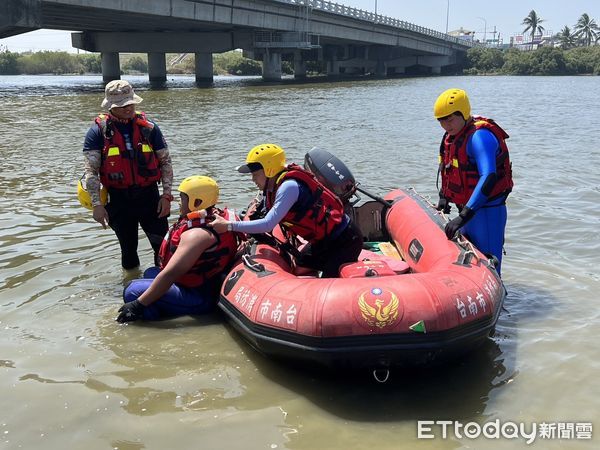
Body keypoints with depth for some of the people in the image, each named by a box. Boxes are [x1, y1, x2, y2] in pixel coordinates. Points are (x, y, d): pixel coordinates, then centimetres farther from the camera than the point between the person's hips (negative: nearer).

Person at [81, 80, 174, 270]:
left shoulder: (149, 127, 3)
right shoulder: (98, 131, -3)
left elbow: (165, 162, 5)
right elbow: (91, 170, -7)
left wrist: (166, 195, -4)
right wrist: (96, 204, -16)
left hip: (149, 196, 1)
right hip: (119, 200, -1)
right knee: (128, 249, 13)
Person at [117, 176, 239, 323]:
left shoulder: (197, 234, -25)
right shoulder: (216, 217, 5)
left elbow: (170, 273, -29)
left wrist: (138, 305, -25)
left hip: (199, 298, -11)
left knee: (133, 290, -18)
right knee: (150, 273, 27)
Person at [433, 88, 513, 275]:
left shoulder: (479, 135, -22)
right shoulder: (453, 134, 8)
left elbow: (488, 177, -33)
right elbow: (447, 168, 25)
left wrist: (464, 215, -37)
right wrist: (443, 197, 13)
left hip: (487, 212, -9)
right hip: (469, 210, 10)